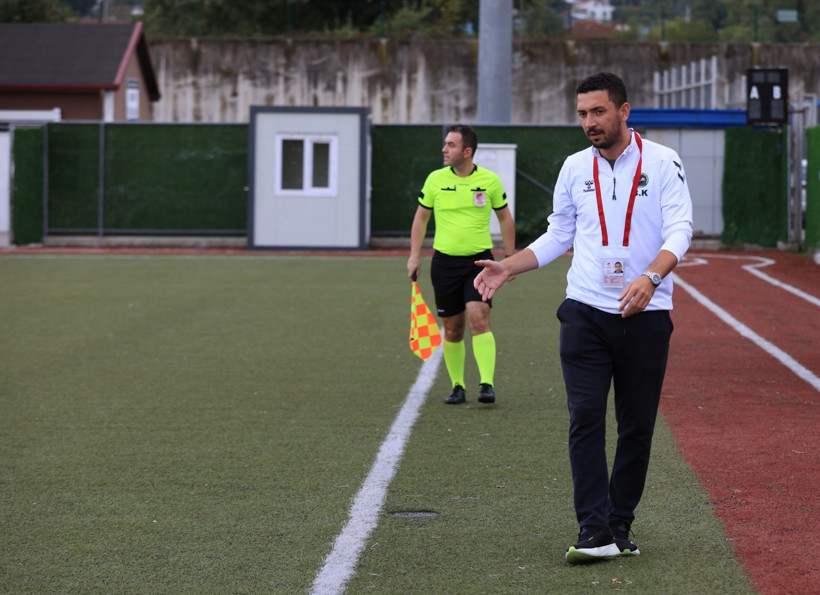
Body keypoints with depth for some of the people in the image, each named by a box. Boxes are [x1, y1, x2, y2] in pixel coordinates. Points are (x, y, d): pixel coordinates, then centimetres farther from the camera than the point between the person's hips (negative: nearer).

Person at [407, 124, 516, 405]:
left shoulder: (490, 180, -1)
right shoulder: (435, 179, 1)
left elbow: (504, 217, 11)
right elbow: (421, 217, 12)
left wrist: (510, 257, 10)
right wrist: (414, 255, 5)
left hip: (479, 260, -2)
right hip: (445, 262, 2)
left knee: (478, 318, -17)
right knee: (452, 328, 4)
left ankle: (487, 385, -18)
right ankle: (457, 386, 17)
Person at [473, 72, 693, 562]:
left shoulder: (663, 163, -3)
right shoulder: (575, 168, 9)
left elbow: (680, 231, -13)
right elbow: (558, 237, 19)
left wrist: (650, 277, -31)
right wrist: (507, 268, 7)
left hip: (646, 315, -2)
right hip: (586, 313, 2)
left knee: (638, 426, 4)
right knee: (586, 417, -10)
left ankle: (621, 525, 16)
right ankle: (595, 531, -12)